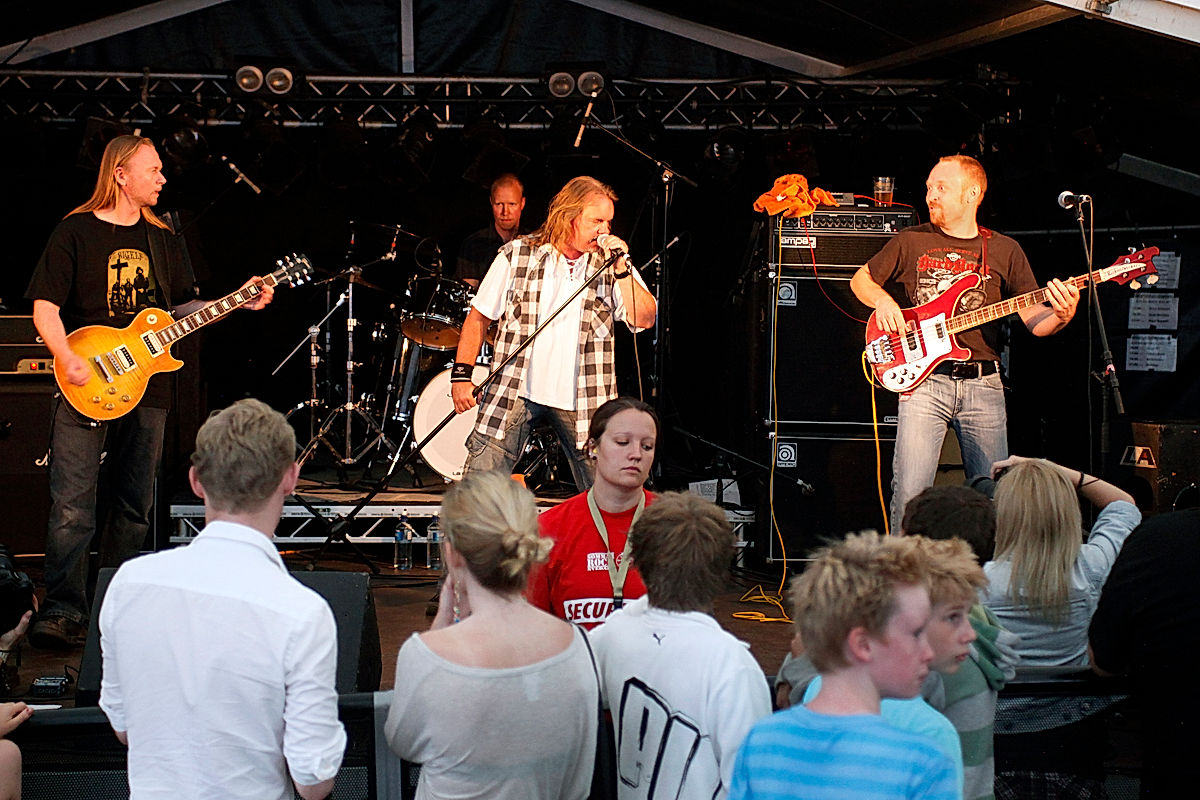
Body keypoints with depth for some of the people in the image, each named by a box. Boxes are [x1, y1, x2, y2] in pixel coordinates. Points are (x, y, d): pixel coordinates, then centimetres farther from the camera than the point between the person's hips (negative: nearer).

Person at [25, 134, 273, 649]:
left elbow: (184, 306, 18)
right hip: (85, 390, -5)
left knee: (134, 509, 8)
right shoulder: (76, 232, -2)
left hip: (147, 389, 5)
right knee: (72, 508, -10)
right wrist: (70, 361, -20)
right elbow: (45, 305, -7)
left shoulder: (163, 240, 15)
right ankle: (64, 613, -6)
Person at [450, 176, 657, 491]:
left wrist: (622, 269, -15)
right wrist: (462, 374, -1)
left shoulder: (611, 263, 5)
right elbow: (479, 317, 6)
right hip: (514, 392, -1)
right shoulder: (516, 255, 1)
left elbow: (645, 319, -5)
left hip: (582, 400, 1)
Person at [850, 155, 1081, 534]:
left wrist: (1060, 315, -17)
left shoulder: (1005, 251, 9)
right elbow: (860, 279, 20)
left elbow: (1035, 320, 6)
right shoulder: (910, 242, 9)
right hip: (923, 379, -1)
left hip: (982, 384, 1)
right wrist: (882, 300, -1)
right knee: (909, 491, -11)